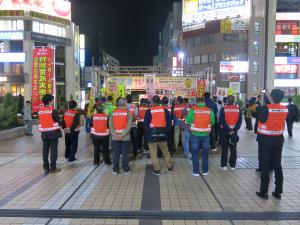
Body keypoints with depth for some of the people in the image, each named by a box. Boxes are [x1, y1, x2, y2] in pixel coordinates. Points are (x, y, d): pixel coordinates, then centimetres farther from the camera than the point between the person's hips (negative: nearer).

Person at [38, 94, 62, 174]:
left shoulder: (40, 110, 4)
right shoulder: (53, 111, -14)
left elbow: (41, 121, 9)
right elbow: (58, 121, -8)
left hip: (44, 133, 6)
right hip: (53, 132, -5)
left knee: (45, 150, 10)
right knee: (53, 150, 2)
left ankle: (46, 168, 16)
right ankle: (53, 168, 5)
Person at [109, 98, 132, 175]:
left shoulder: (113, 112, 2)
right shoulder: (127, 112, -6)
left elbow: (110, 124, -4)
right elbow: (129, 125, -13)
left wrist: (115, 134, -7)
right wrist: (123, 135, -13)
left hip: (115, 137, 2)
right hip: (125, 137, -2)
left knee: (115, 154, 9)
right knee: (125, 154, 7)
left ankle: (115, 170, 15)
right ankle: (125, 169, 14)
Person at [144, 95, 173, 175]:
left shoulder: (149, 111, -7)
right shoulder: (164, 110, 1)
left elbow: (145, 124, -7)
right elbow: (169, 122, 3)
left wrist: (148, 132, 2)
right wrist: (166, 131, 9)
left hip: (152, 134, -3)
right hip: (163, 134, 3)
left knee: (153, 153, 6)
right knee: (165, 151, 18)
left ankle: (157, 170, 9)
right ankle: (170, 167, 28)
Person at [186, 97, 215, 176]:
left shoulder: (193, 110, -10)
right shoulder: (209, 110, -4)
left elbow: (188, 121, -9)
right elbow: (212, 122, 0)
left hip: (195, 135, -2)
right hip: (206, 135, 2)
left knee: (195, 153, 10)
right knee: (205, 153, 15)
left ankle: (196, 171, 14)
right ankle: (205, 171, 23)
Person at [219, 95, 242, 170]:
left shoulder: (223, 109, -9)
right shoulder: (238, 109, -1)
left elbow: (222, 121, -14)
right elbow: (239, 121, -6)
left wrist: (228, 130, -11)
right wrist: (234, 130, -9)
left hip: (224, 131, -2)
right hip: (234, 131, 2)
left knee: (224, 149, 7)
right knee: (233, 149, 11)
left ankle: (224, 165, 9)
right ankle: (232, 165, 15)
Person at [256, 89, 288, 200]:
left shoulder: (265, 108, -18)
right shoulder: (285, 109, -3)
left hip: (266, 139, -4)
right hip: (278, 139, 4)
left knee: (265, 166, 3)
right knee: (277, 166, 12)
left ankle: (264, 192, 11)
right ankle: (278, 192, 20)